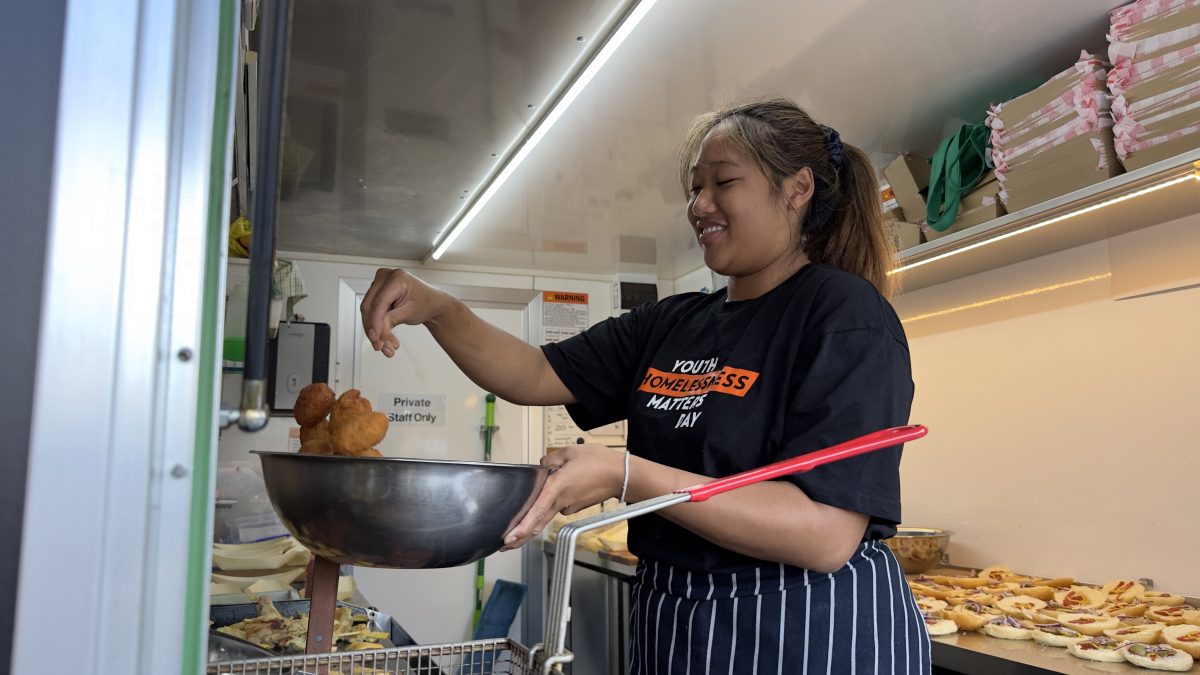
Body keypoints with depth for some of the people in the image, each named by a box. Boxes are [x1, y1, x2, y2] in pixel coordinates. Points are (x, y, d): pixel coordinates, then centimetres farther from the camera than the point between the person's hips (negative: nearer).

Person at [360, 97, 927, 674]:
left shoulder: (845, 311, -15)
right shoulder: (671, 324, 8)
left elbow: (826, 534, -24)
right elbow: (537, 376, 7)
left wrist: (626, 476, -30)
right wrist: (436, 309, -11)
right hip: (670, 627, 7)